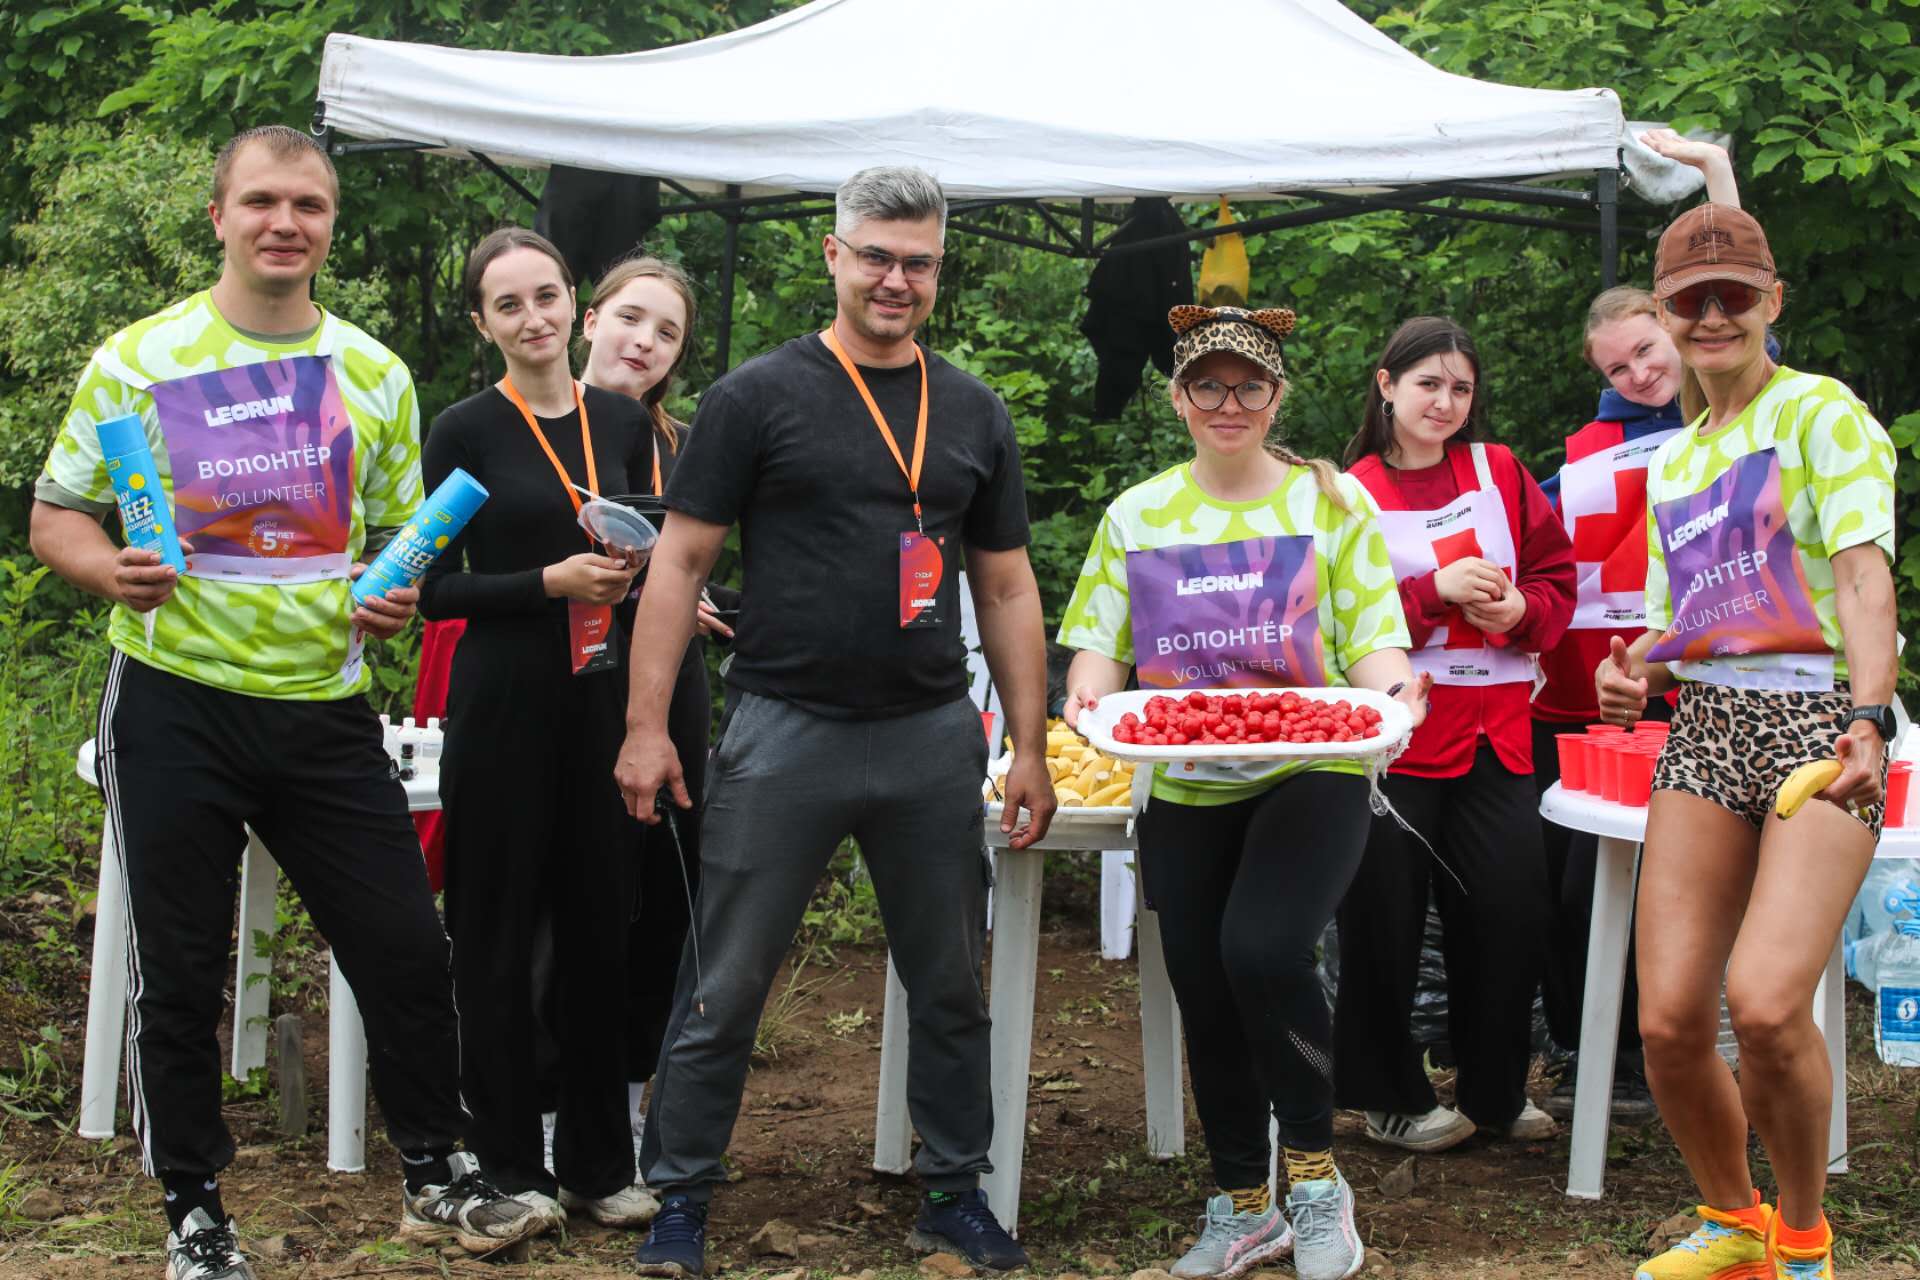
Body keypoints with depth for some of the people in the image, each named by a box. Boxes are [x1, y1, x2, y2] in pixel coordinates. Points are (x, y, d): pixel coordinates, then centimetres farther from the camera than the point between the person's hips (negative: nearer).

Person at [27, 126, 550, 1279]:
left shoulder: (374, 376, 8)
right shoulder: (137, 361, -1)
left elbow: (401, 534, 17)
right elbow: (56, 517, 3)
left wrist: (394, 598, -5)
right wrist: (113, 571, -18)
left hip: (326, 704, 3)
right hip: (176, 705, -2)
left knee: (405, 946, 4)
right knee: (179, 973, 6)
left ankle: (438, 1175, 24)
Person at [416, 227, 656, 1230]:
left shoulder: (623, 424, 8)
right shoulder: (464, 433, -4)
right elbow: (436, 588, -6)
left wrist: (636, 573, -4)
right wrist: (551, 581, -17)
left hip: (603, 697, 4)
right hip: (504, 703, -4)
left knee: (600, 928, 8)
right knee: (499, 936, 2)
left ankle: (597, 1163, 19)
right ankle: (510, 1167, 13)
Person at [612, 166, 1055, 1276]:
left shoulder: (973, 413, 11)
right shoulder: (762, 396, -1)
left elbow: (1007, 589, 14)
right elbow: (681, 562, -2)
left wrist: (1031, 749, 9)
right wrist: (648, 724, -8)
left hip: (933, 738, 4)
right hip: (786, 731, -3)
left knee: (952, 986, 11)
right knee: (726, 988, 1)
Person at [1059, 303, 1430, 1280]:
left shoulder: (1331, 501, 2)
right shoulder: (1137, 517, 9)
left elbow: (1374, 636, -2)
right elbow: (1102, 641, 6)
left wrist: (1394, 685, -24)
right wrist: (1089, 694, -16)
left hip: (1311, 772, -3)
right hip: (1186, 789, 4)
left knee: (1263, 949, -25)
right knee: (1204, 994, 6)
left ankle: (1314, 1174, -5)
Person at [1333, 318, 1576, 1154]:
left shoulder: (1498, 472, 10)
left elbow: (1558, 575, 11)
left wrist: (1521, 608, -9)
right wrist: (1436, 591, -17)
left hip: (1494, 730, 3)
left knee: (1511, 911, 1)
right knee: (1386, 919, 1)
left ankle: (1495, 1092, 19)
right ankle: (1388, 1096, 17)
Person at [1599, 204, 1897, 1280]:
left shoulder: (1823, 413, 0)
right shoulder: (1673, 462, 20)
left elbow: (1864, 576, -14)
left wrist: (1869, 717, -30)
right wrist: (1631, 672, 3)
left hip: (1819, 721, -6)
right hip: (1705, 729, 6)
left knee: (1765, 1001, -23)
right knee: (1668, 1021, -5)